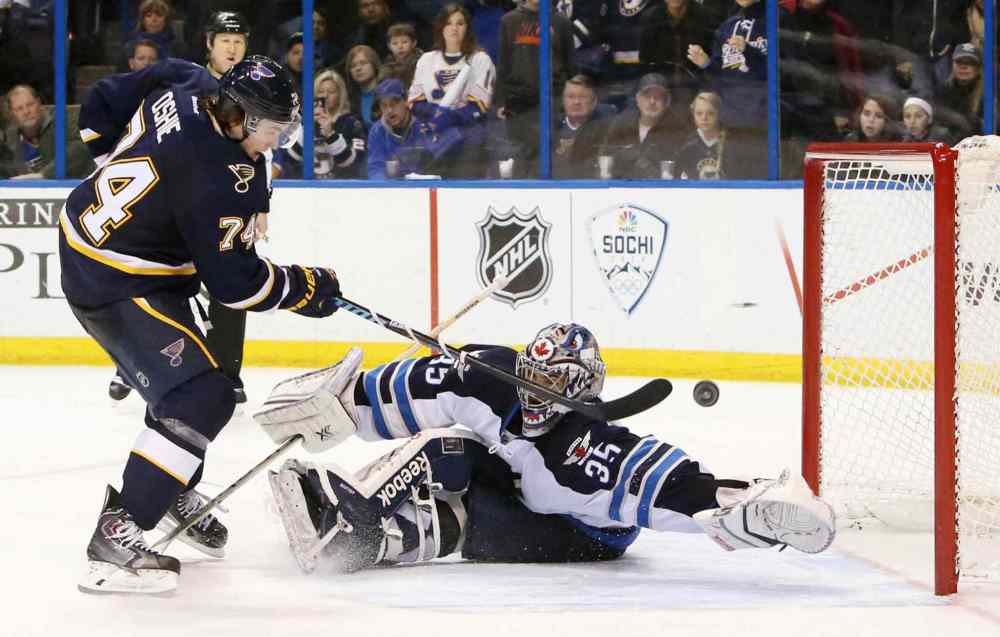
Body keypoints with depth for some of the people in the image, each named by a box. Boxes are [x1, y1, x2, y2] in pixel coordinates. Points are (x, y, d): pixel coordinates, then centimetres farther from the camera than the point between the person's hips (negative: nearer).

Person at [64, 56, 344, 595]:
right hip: (114, 285, -10)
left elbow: (105, 105, 14)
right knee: (201, 398, -18)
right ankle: (116, 535, -20)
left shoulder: (186, 88, -5)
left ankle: (174, 490, 47)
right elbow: (234, 282, -21)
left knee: (184, 377, 25)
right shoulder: (221, 177, -29)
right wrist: (309, 288, -8)